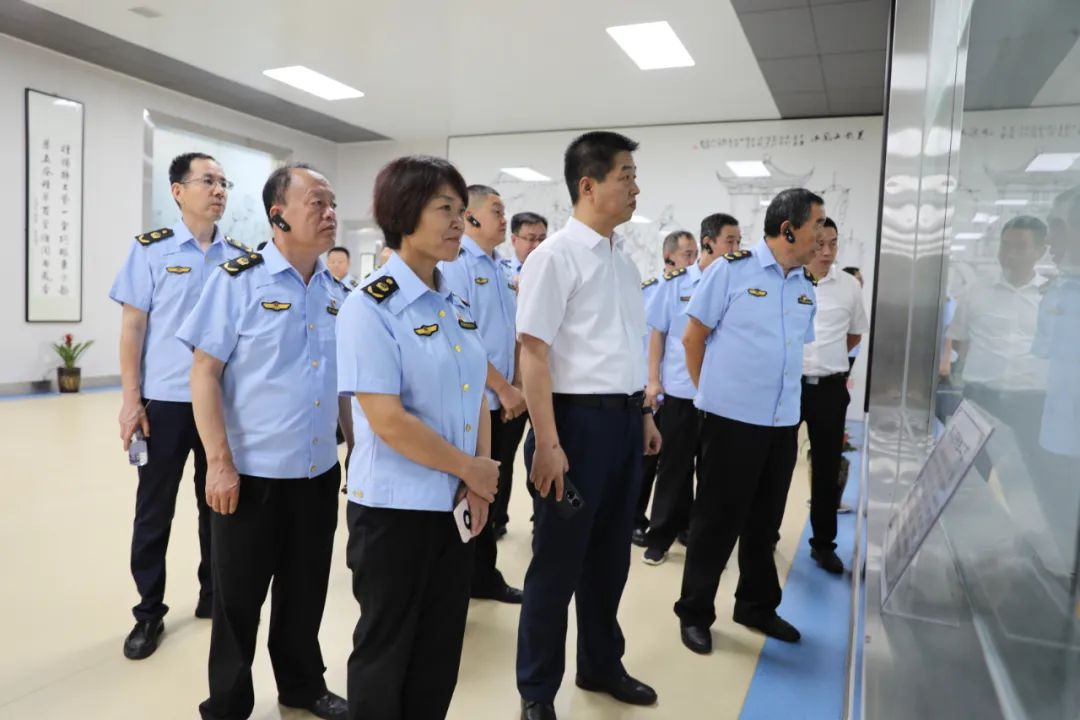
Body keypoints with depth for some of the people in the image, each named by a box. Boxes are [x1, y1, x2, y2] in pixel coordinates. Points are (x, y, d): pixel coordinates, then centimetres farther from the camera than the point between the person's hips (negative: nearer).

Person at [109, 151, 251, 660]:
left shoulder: (240, 256, 4)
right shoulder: (151, 250, -2)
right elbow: (132, 325, -3)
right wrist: (130, 399, -7)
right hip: (165, 401, -2)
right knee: (154, 510, 8)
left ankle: (214, 595, 29)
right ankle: (149, 613, 23)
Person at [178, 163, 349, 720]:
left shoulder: (337, 292, 6)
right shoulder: (238, 280, -9)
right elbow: (204, 372, -10)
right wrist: (219, 462, -15)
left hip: (319, 471, 5)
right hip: (252, 472, -4)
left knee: (306, 592, 18)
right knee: (238, 598, 11)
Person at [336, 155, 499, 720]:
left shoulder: (457, 306, 7)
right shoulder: (371, 307, -15)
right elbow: (388, 422, -22)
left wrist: (481, 473, -3)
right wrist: (470, 469, -13)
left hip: (455, 505, 7)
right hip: (395, 509, -6)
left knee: (441, 651, 18)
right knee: (385, 652, 13)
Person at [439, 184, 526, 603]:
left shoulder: (498, 269, 13)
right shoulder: (456, 264, -13)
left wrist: (515, 387, 8)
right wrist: (505, 389, -15)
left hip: (496, 402, 8)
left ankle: (483, 576, 30)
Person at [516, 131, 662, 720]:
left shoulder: (623, 258, 11)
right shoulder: (555, 256, -13)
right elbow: (533, 352, -17)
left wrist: (643, 414, 18)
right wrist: (547, 443, -21)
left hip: (624, 420, 8)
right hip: (579, 419, -7)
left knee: (611, 553, 19)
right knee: (559, 560, 6)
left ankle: (601, 665, 40)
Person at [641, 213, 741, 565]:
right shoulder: (675, 282, -1)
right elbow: (657, 333, 3)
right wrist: (653, 380, -1)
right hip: (679, 389, -1)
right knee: (673, 466, 8)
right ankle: (661, 536, 20)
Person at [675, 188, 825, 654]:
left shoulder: (806, 288, 9)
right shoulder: (731, 270, -9)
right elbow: (692, 337, -5)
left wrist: (782, 397, 17)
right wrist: (713, 392, 3)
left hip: (783, 422, 6)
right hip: (732, 418, -6)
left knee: (765, 522, 16)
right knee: (717, 520, 4)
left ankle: (757, 606, 34)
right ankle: (695, 612, 20)